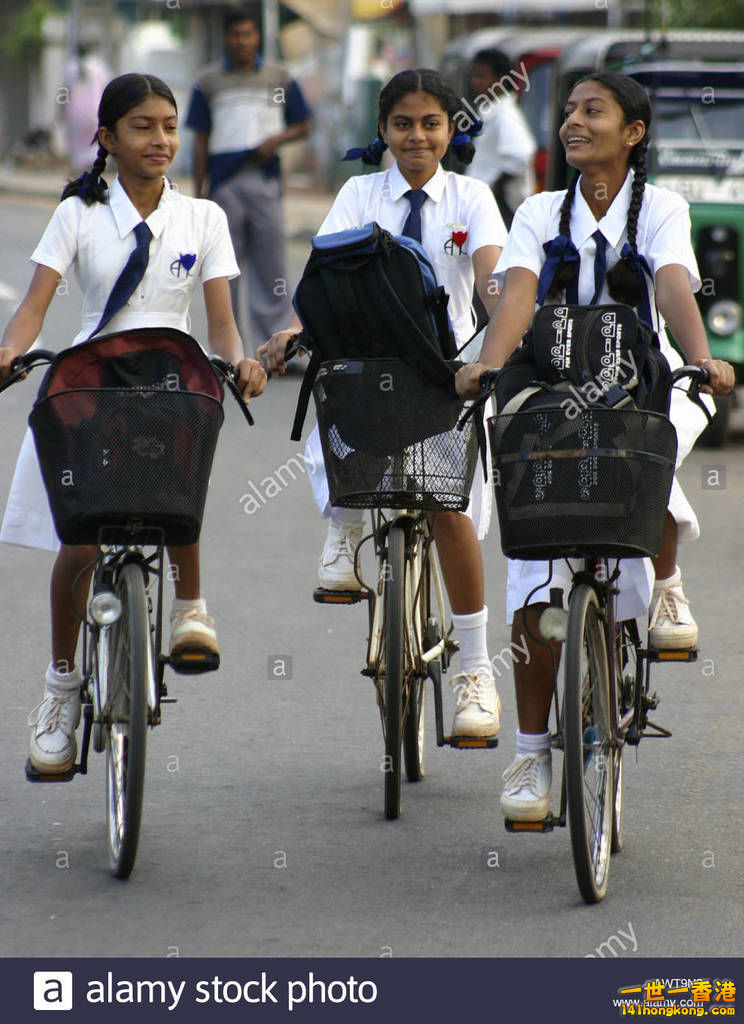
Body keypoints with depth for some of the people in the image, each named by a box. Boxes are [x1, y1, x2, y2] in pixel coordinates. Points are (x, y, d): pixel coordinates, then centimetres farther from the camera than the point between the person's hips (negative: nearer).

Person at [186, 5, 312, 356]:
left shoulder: (279, 78, 10)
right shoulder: (210, 82, 8)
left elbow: (303, 126, 15)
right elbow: (201, 142, 9)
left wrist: (278, 139, -7)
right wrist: (198, 195, 4)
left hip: (265, 180, 0)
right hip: (224, 182, 0)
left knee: (270, 268, -4)